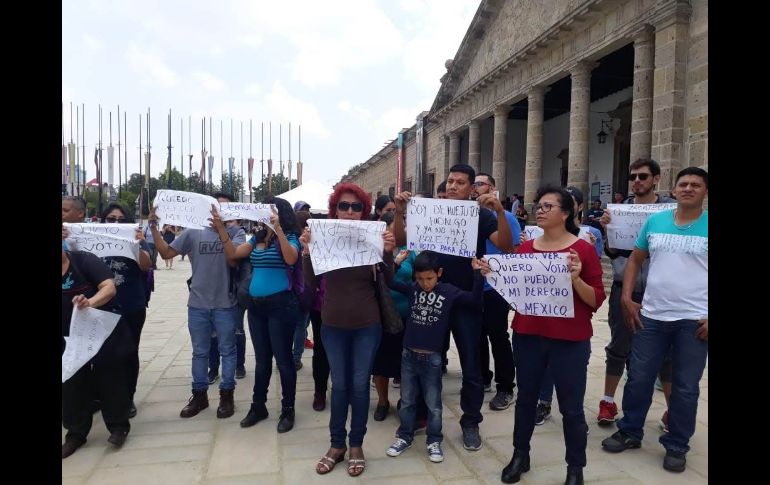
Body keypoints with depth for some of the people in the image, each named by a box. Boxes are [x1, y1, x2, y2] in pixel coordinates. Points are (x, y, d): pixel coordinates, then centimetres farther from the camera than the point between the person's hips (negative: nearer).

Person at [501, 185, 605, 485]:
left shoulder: (583, 249, -6)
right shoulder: (525, 248, 5)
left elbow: (596, 300, -7)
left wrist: (576, 278, -24)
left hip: (570, 341, -3)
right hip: (527, 336, 4)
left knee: (571, 407, 7)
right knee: (525, 398, 15)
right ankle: (520, 456, 34)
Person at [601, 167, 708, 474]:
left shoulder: (708, 227, -4)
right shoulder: (654, 221, 5)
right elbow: (635, 259, 12)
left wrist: (711, 318, -11)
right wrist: (626, 298, 3)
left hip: (693, 320, -2)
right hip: (651, 316, 3)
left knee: (685, 387, 9)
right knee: (638, 378, 10)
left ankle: (676, 446, 25)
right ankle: (630, 432, 28)